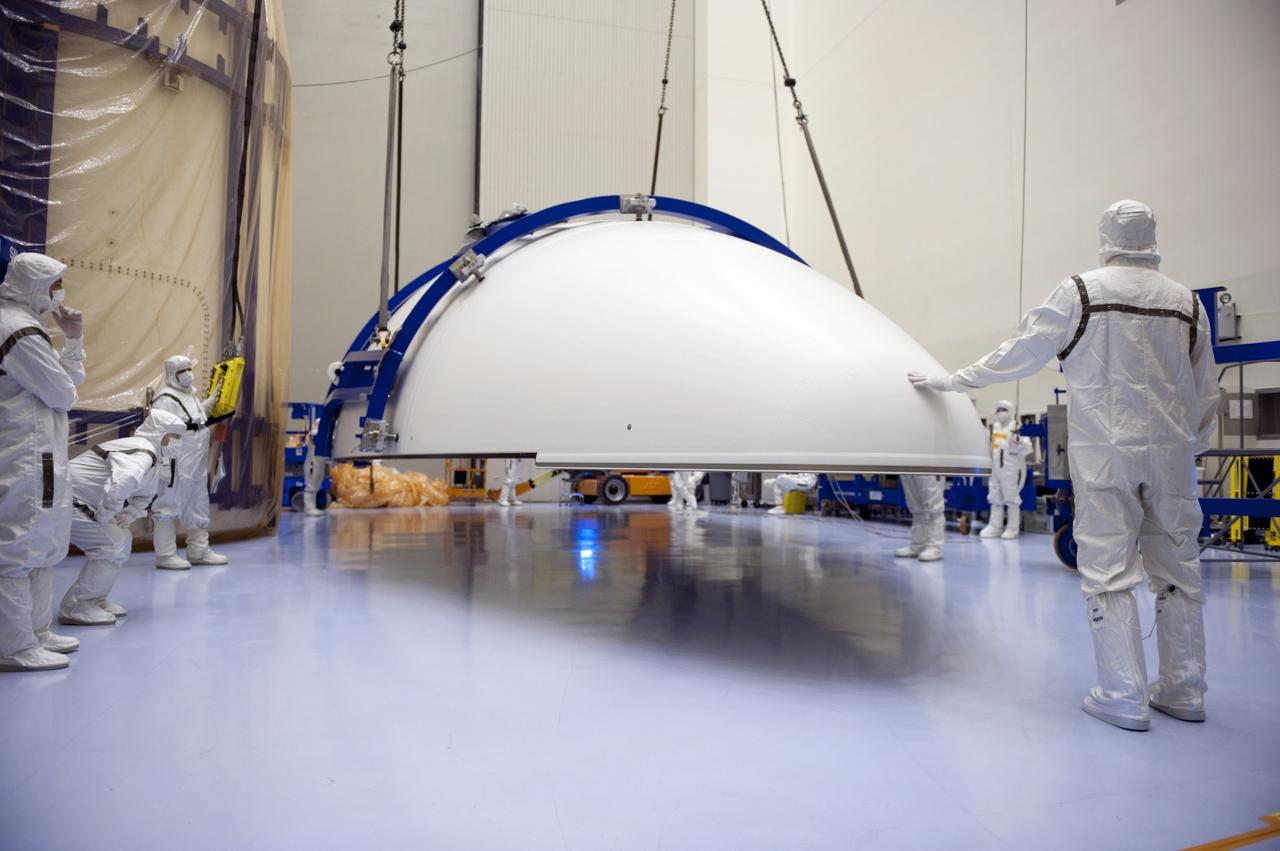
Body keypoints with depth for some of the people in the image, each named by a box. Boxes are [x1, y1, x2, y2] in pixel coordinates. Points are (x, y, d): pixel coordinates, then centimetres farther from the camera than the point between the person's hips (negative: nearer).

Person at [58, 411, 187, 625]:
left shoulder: (152, 457, 9)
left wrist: (129, 514, 3)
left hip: (77, 503, 10)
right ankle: (75, 607, -7)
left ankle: (94, 599, 19)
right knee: (112, 545, -14)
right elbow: (119, 487, -41)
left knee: (122, 541, 13)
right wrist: (102, 517, -26)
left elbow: (145, 495, 21)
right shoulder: (141, 453, -23)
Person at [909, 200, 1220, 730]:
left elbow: (1021, 350, -2)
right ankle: (1183, 691, 21)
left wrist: (954, 381, 8)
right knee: (1177, 569, 12)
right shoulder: (1186, 301, 8)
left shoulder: (1081, 291, -4)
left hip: (1104, 452, -4)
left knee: (1108, 571, 0)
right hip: (1170, 453, 4)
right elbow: (1205, 393, 13)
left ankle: (1122, 696, 2)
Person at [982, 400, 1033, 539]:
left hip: (1012, 470, -7)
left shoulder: (1016, 428, -12)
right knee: (995, 499, 13)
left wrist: (1019, 441, -36)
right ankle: (994, 527, 21)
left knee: (1011, 499, 2)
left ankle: (1013, 528, 12)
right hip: (995, 470, 7)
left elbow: (1027, 449, -19)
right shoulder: (994, 427, 11)